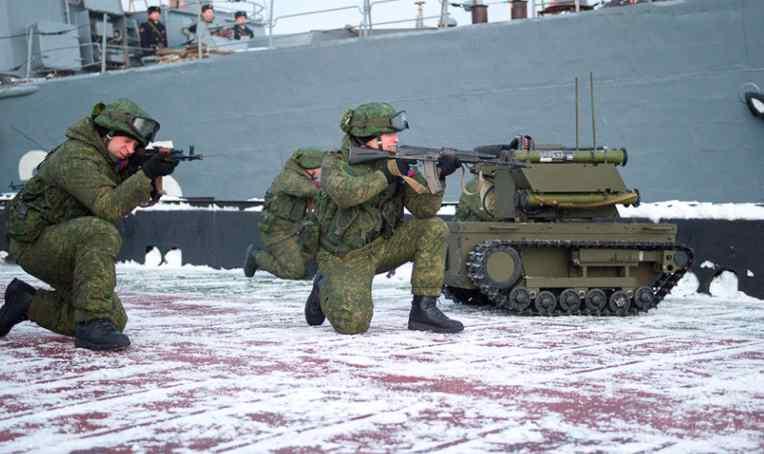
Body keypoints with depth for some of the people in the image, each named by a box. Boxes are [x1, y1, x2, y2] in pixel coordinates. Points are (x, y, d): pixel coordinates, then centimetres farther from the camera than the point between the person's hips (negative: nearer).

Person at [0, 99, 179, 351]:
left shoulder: (110, 157, 6)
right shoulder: (76, 156, -20)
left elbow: (145, 196, 3)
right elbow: (109, 207, -30)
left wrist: (152, 172, -16)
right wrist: (146, 174, -36)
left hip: (70, 246, 9)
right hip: (35, 240, -9)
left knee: (116, 320, 3)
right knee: (102, 233, -36)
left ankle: (27, 303, 17)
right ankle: (92, 323, -36)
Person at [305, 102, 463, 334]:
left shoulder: (395, 164, -2)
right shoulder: (335, 163, -12)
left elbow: (425, 209, -9)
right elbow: (344, 193, -35)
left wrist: (436, 176, -25)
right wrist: (386, 174, -31)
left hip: (383, 246, 5)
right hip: (346, 258, -5)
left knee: (434, 228, -14)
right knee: (353, 323, -23)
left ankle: (424, 308, -10)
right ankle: (325, 290, 11)